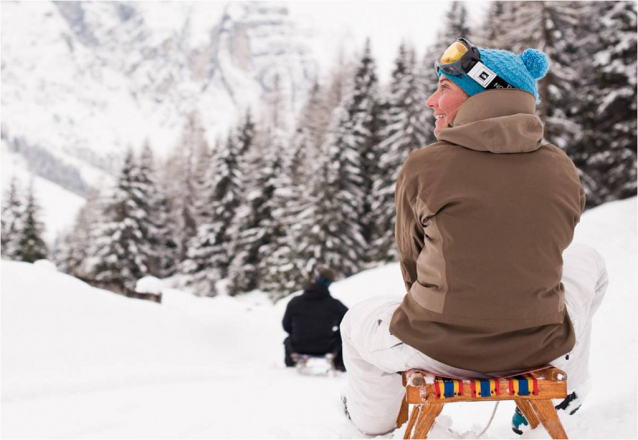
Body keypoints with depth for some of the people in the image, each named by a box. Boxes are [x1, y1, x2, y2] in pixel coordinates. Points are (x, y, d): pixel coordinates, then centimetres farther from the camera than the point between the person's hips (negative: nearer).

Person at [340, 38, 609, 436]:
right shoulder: (563, 171, -3)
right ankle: (567, 388, 42)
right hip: (539, 347, 2)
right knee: (586, 262, 32)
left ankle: (372, 420, 52)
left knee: (358, 321, 30)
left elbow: (412, 258, 2)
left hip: (441, 349, -2)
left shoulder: (423, 167, -12)